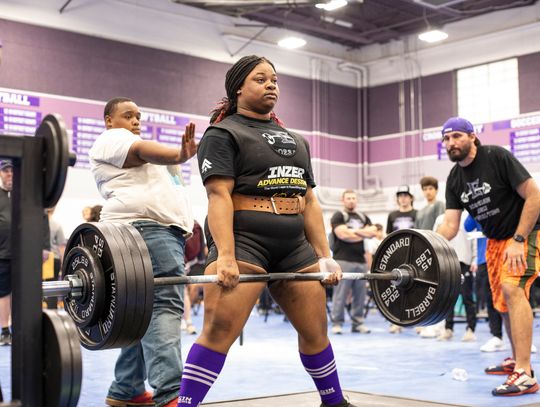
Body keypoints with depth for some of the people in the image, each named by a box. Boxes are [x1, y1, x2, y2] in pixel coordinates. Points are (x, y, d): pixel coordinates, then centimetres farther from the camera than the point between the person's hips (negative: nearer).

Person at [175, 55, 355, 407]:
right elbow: (219, 196, -12)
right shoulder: (224, 134, 0)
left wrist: (325, 256, 10)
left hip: (294, 246, 7)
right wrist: (225, 256, -24)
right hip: (243, 241, -6)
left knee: (316, 330, 12)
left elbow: (309, 201, 18)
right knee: (219, 332, -16)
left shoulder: (295, 140, 21)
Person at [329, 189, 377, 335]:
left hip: (361, 260, 6)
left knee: (360, 294, 6)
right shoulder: (338, 217, 3)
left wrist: (355, 231, -6)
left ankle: (357, 323, 13)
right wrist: (363, 234, -1)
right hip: (343, 260, -6)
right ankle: (336, 323, -1)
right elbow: (342, 234, -11)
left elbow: (373, 232, 8)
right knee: (340, 293, -7)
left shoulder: (363, 217, 22)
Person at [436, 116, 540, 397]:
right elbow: (450, 224, -4)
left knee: (512, 288, -26)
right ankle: (516, 360, 32)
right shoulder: (454, 180, 0)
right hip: (496, 239, 8)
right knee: (503, 303, 12)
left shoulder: (497, 158, -19)